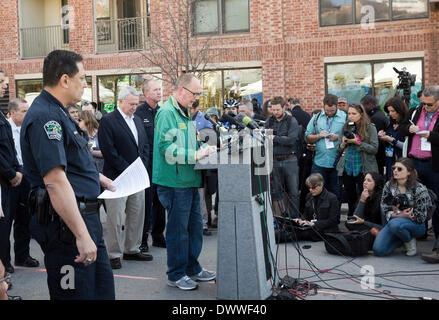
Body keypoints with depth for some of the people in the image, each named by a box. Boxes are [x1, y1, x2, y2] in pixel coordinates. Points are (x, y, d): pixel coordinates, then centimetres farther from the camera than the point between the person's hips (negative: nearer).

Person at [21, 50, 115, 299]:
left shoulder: (58, 113, 15)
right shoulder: (44, 117, -19)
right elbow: (55, 181, -27)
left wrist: (99, 178, 25)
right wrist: (82, 235, -29)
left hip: (86, 216, 11)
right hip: (66, 223, -11)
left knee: (104, 289, 17)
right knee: (76, 293, 0)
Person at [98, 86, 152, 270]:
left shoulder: (137, 120, 16)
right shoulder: (108, 120, -8)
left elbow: (145, 145, 18)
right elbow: (109, 150, -15)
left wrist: (142, 168, 2)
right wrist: (127, 170, -16)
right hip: (118, 178, -7)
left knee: (137, 215, 12)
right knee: (116, 218, -4)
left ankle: (131, 250, 24)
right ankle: (114, 255, 6)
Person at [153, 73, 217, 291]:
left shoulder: (185, 113, 16)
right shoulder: (167, 113, -14)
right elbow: (167, 149, -22)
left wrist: (204, 149, 9)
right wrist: (196, 155, -23)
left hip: (189, 180, 10)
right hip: (175, 181, -10)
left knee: (194, 226, 16)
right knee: (178, 229, 0)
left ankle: (192, 268, 30)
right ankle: (176, 275, 14)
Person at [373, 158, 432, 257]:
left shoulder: (420, 189, -15)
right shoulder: (388, 185, -1)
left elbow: (420, 217, -12)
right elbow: (385, 209, 1)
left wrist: (398, 214, -15)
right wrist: (400, 214, -18)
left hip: (416, 225, -5)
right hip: (394, 222, 5)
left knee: (394, 224, -39)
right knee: (378, 250, -16)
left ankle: (410, 241, -6)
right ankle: (403, 238, 12)